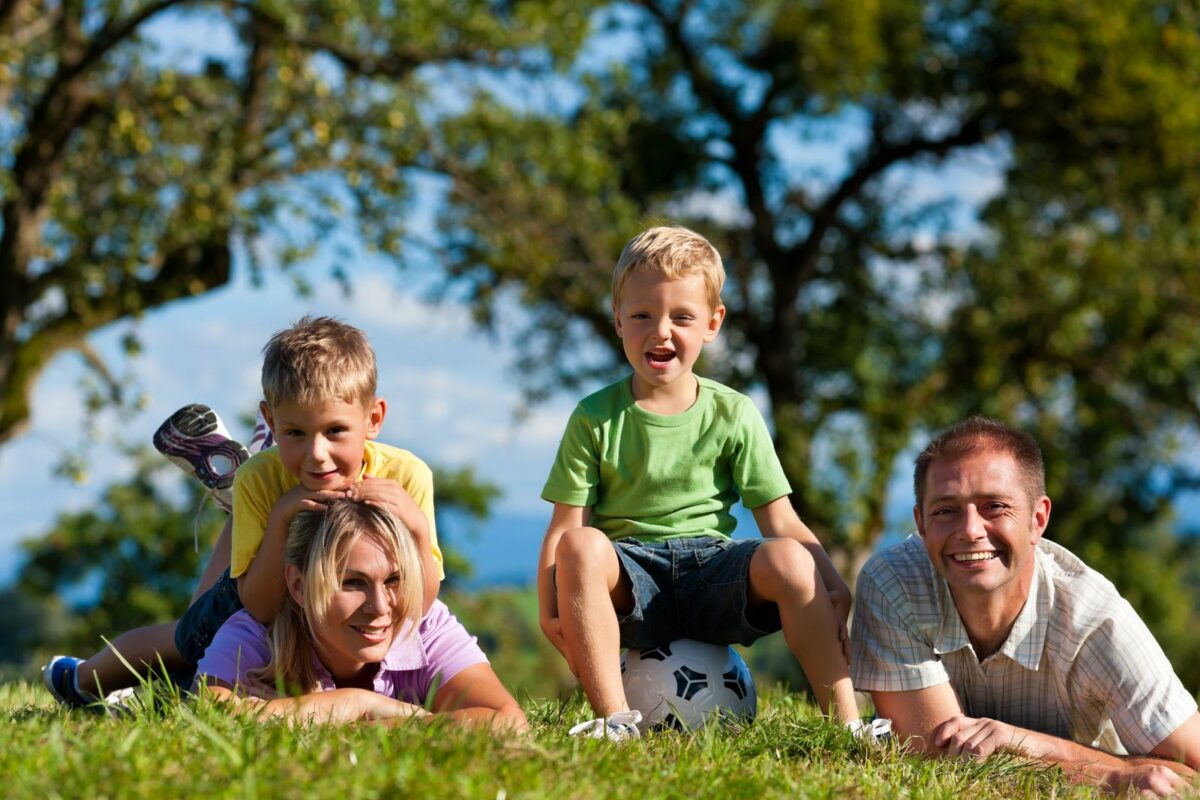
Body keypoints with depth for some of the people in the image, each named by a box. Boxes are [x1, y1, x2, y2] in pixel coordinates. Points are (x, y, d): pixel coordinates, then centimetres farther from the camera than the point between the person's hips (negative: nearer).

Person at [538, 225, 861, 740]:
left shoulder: (733, 415, 6)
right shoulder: (594, 419, 4)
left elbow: (778, 521, 2)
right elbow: (566, 525, -2)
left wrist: (831, 585, -14)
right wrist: (550, 611, -17)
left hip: (712, 568, 1)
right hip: (630, 580, -1)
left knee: (787, 560, -30)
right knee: (582, 546, -34)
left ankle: (846, 721, -21)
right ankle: (614, 718, -31)